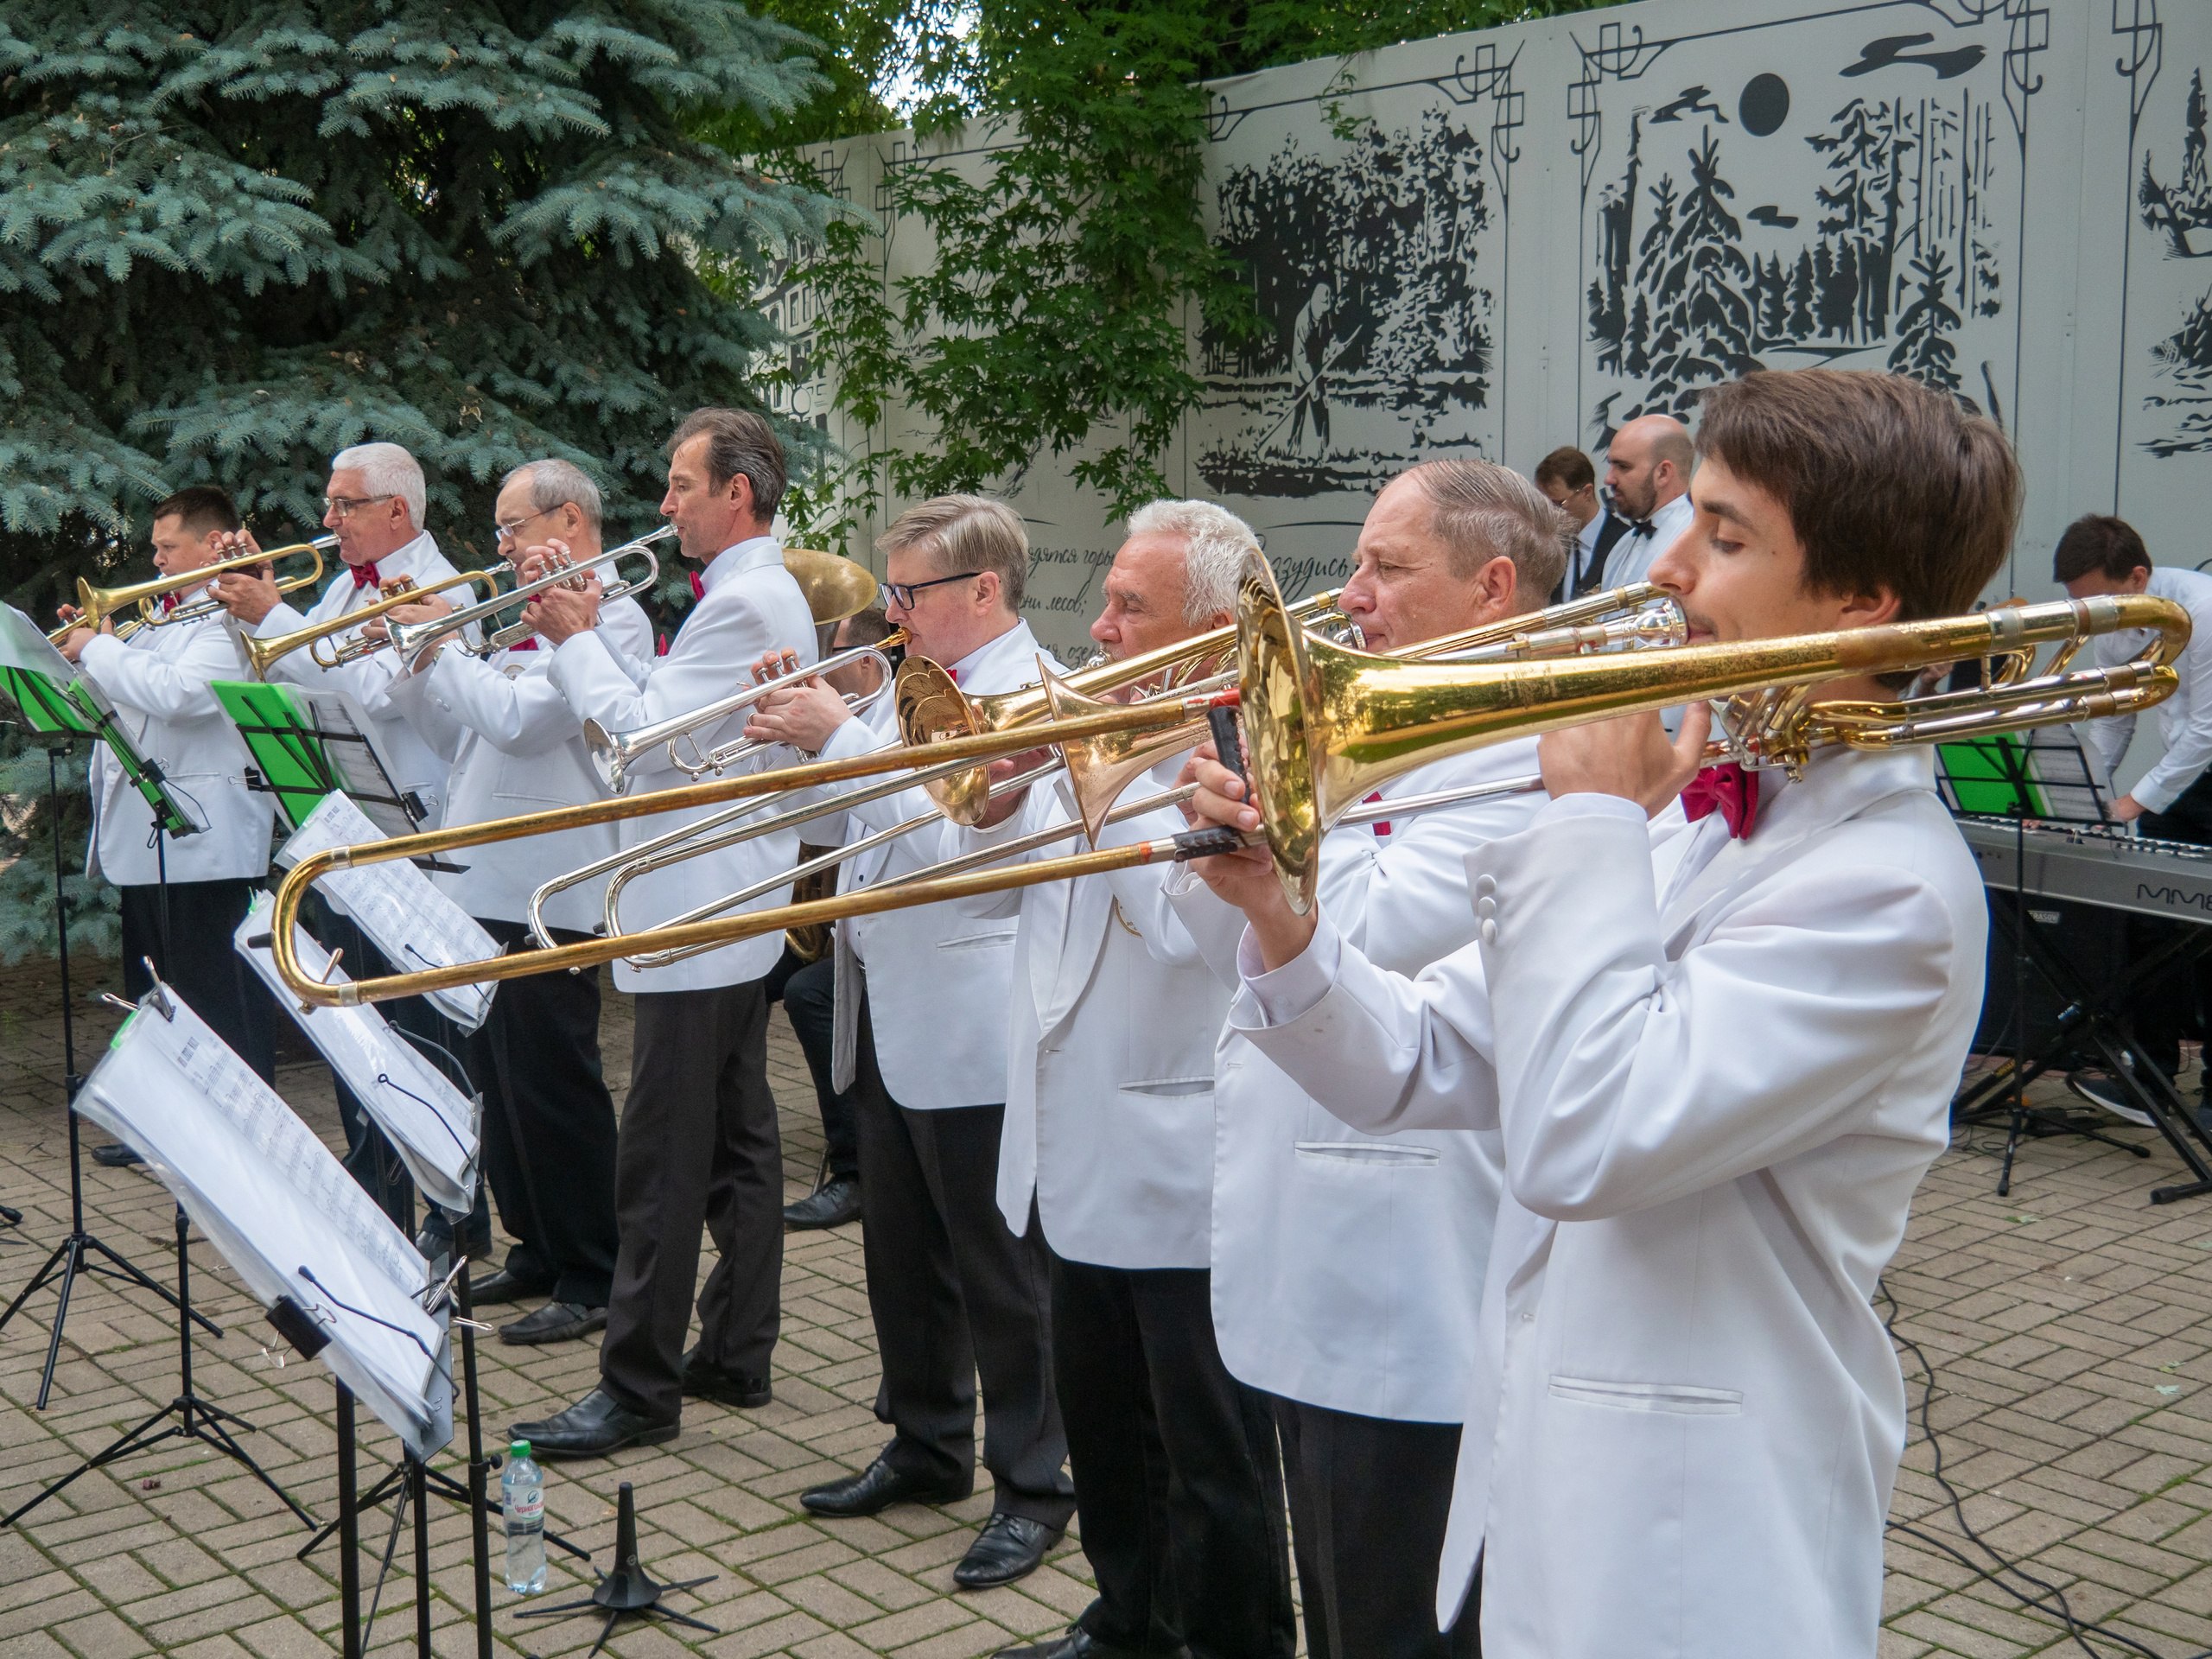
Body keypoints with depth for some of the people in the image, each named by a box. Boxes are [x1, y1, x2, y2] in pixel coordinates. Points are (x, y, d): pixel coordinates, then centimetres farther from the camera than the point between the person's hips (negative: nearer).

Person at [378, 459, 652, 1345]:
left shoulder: (610, 618, -11)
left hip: (545, 894, -9)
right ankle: (537, 1249, 29)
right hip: (484, 885, 10)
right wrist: (414, 663, 5)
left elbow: (520, 719, -23)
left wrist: (443, 645, -11)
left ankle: (594, 1279, 5)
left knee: (553, 1088, -4)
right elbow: (458, 734, 19)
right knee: (499, 1083, 16)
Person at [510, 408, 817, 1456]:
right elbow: (663, 715, 15)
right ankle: (737, 1354, 24)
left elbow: (643, 735, -22)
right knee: (737, 1143, 14)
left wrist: (574, 642, -10)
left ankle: (639, 1388, 2)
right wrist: (589, 636, 6)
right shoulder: (764, 593, 16)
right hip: (731, 911, 11)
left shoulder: (742, 603, -17)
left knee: (661, 1163, -5)